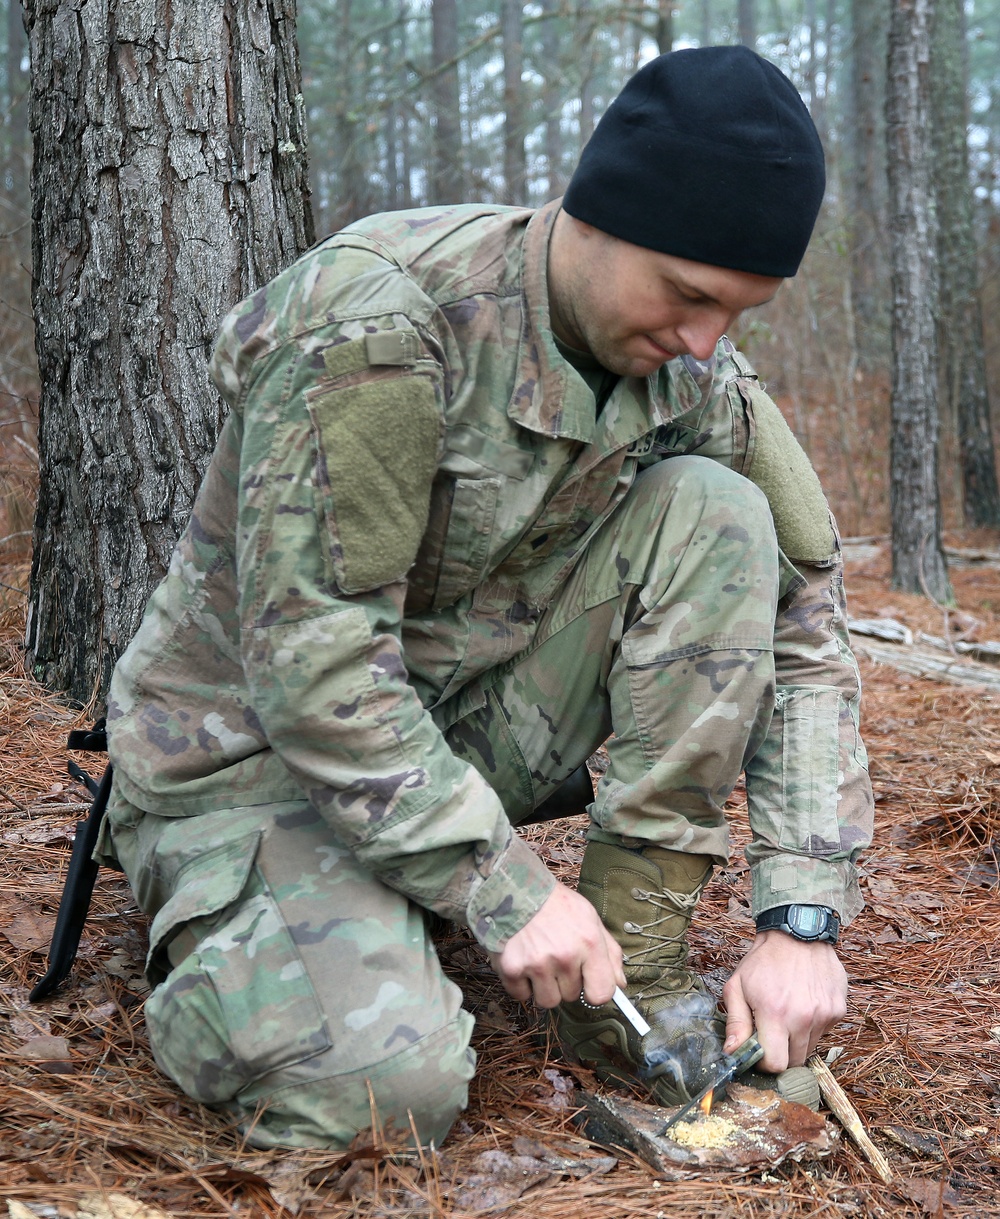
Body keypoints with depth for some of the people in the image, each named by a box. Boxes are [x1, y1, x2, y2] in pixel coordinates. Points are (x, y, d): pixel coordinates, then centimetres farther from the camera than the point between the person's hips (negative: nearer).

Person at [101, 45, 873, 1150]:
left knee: (714, 514, -15)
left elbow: (801, 619, -4)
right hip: (259, 740, -5)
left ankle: (634, 976, -10)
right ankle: (217, 929, 6)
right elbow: (307, 651, -28)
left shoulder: (695, 372, -6)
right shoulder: (378, 317, -26)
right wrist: (506, 887, -26)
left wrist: (802, 918, -14)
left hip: (474, 717, 6)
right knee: (390, 1085, -29)